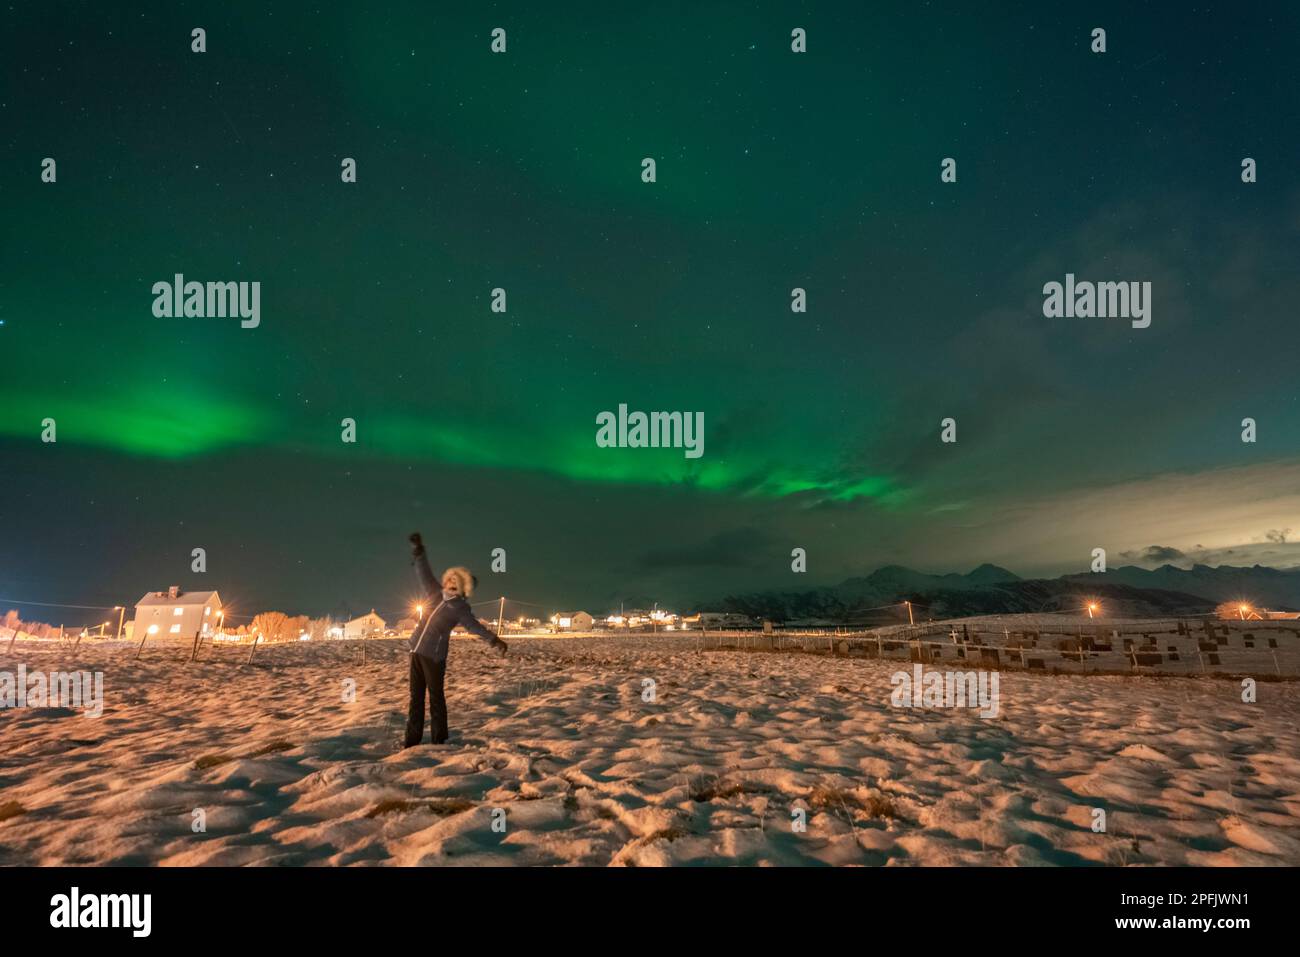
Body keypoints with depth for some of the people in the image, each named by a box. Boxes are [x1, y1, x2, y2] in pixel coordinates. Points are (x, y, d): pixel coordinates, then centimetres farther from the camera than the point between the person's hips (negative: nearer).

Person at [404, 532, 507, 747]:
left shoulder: (460, 607, -6)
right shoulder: (435, 593, 9)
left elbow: (474, 625, -14)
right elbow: (424, 573, 15)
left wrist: (493, 640, -25)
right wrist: (418, 550, 11)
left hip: (434, 655, -6)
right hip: (417, 650, 6)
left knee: (435, 696, 1)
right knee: (416, 695, 10)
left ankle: (439, 740, 10)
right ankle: (412, 739, 19)